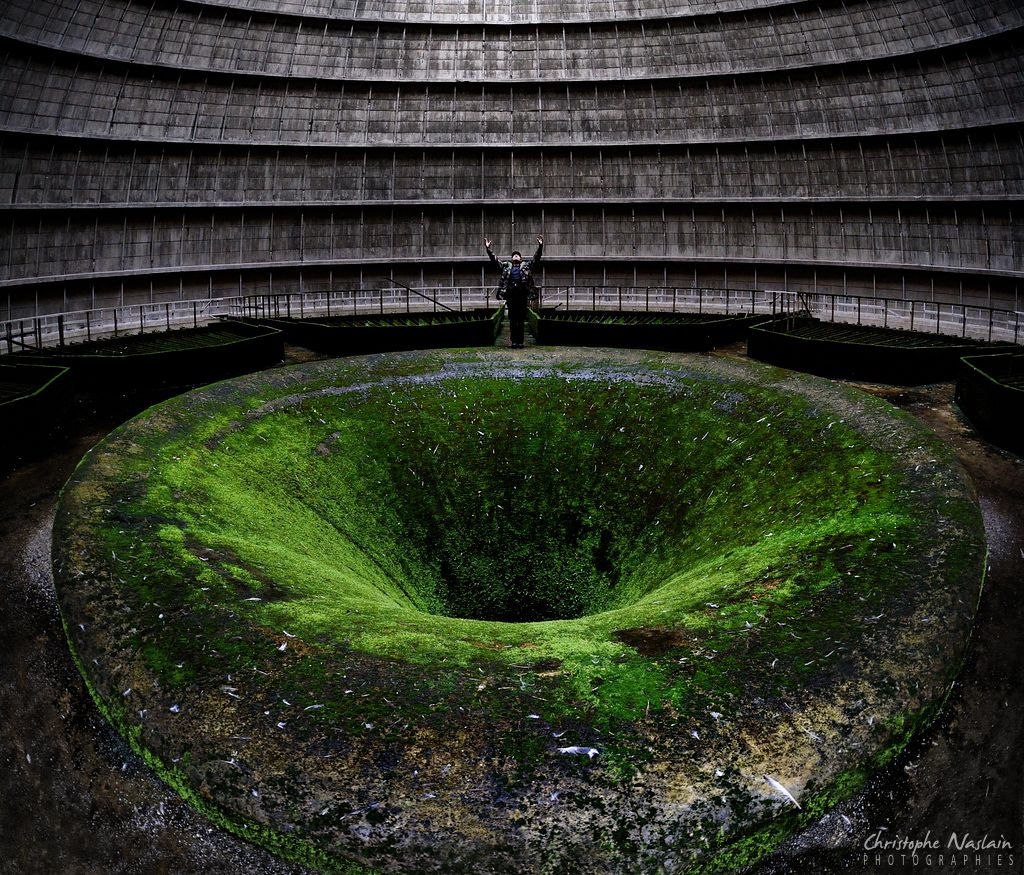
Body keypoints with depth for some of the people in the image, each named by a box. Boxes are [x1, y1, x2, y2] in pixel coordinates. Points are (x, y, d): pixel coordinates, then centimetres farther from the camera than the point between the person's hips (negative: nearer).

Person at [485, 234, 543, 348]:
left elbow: (536, 258, 9)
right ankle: (514, 342, 5)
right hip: (510, 295, 1)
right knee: (512, 320, 2)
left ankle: (520, 342, 4)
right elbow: (494, 260, 15)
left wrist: (540, 246, -3)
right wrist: (488, 249, 7)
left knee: (521, 320, 0)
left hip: (522, 295, -1)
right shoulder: (506, 266, 17)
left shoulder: (526, 266, 15)